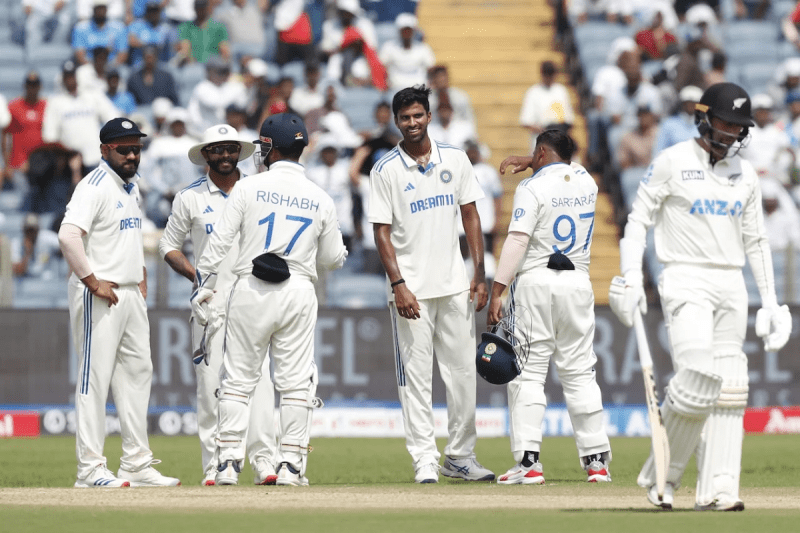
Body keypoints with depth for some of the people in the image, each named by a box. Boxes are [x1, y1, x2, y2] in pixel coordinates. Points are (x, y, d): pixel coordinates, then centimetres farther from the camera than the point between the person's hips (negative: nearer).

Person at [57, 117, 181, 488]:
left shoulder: (131, 185, 15)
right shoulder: (95, 186, -14)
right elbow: (68, 235, -27)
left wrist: (141, 273, 16)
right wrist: (92, 282, -23)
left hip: (131, 295, 10)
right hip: (100, 298, -10)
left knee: (138, 374, 11)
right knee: (95, 377, -7)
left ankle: (136, 464, 17)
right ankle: (90, 468, -7)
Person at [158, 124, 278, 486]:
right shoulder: (190, 197, 7)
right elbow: (169, 245, 11)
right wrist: (196, 275, -5)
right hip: (210, 302, 0)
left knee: (258, 378, -9)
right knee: (210, 383, -3)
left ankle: (265, 463, -11)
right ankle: (214, 466, 1)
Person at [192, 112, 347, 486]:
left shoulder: (249, 188, -2)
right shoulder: (320, 199, 5)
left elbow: (219, 241, -5)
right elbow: (332, 259, 11)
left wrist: (203, 287, 1)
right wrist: (341, 254, 35)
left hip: (251, 291, -1)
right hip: (299, 293, 1)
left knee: (238, 379, 5)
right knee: (295, 382, 5)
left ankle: (229, 461, 2)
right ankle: (290, 464, 2)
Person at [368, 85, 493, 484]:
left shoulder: (454, 159, 7)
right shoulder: (385, 170, -3)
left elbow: (470, 216, 10)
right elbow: (382, 231, -5)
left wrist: (480, 274, 3)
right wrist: (398, 285, -14)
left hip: (455, 285, 4)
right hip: (412, 288, -3)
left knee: (463, 372, 5)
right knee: (415, 376, -4)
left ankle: (460, 456, 15)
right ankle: (424, 461, -3)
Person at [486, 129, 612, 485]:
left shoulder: (533, 187, -7)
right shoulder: (587, 183, 10)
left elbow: (517, 241, -16)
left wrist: (497, 292, -17)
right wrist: (529, 163, 29)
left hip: (536, 283, -5)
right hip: (579, 282, 5)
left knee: (527, 373, -3)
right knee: (580, 373, 10)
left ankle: (528, 462, -11)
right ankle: (597, 460, 8)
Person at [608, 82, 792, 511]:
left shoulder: (744, 173, 13)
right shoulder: (672, 162, -3)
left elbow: (756, 241, 18)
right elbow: (637, 221, -2)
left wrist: (769, 301, 14)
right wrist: (631, 279, -13)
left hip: (731, 287, 6)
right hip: (685, 282, -6)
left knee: (729, 390, -1)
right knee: (697, 380, -20)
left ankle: (716, 490, -1)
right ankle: (660, 477, -4)